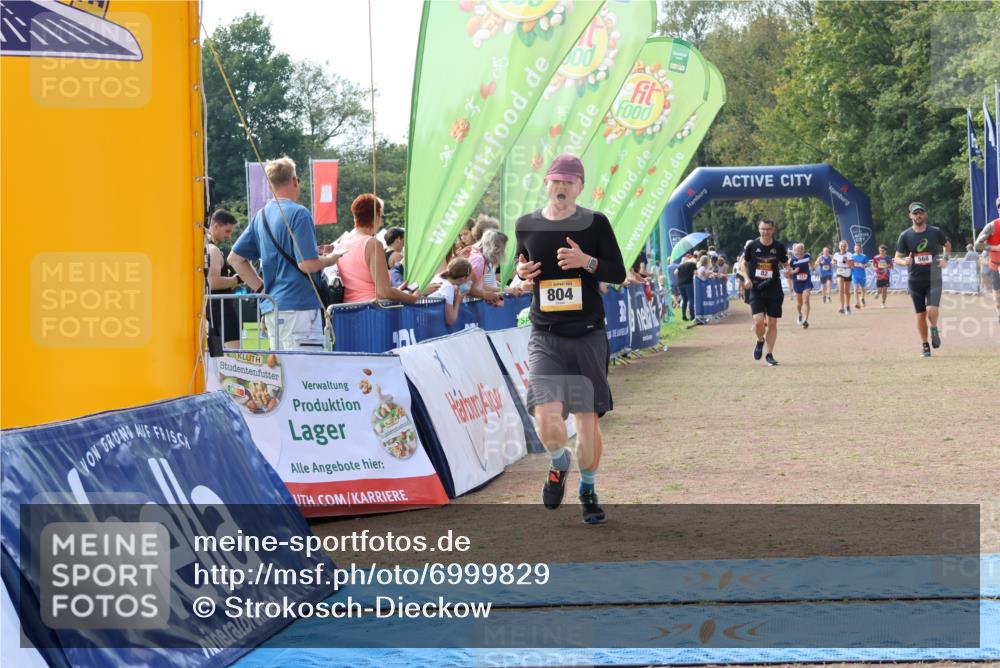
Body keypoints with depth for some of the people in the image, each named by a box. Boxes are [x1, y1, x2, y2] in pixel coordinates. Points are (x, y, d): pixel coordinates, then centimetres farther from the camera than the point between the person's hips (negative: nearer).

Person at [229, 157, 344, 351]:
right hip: (299, 307, -8)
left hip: (271, 309, 8)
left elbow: (235, 258, 16)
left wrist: (262, 289, 16)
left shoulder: (261, 216, 13)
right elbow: (307, 264, -17)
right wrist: (331, 259, 2)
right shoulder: (298, 213, -10)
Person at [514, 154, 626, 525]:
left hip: (588, 337, 0)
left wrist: (587, 261, -19)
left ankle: (588, 489, 28)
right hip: (545, 338, 0)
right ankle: (559, 463, 18)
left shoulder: (595, 223, -1)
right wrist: (521, 271, -3)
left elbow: (619, 273, -1)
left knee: (588, 421, 3)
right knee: (548, 421, -17)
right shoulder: (526, 225, 6)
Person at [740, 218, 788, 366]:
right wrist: (747, 278, -7)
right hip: (756, 289, -1)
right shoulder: (752, 245, -3)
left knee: (772, 323, 2)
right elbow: (744, 263, 10)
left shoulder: (779, 247, -1)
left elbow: (784, 264, 11)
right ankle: (760, 341, 17)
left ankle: (769, 354, 14)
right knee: (758, 320, -15)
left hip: (774, 289, 1)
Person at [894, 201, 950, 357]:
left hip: (934, 279, -1)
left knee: (931, 310, -19)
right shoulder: (905, 236, -3)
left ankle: (934, 330, 11)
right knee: (920, 314, 5)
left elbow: (947, 245, 18)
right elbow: (897, 258, 0)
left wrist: (945, 259, -1)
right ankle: (925, 346, 19)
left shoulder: (935, 232, -1)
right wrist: (904, 261, -23)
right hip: (915, 280, 1)